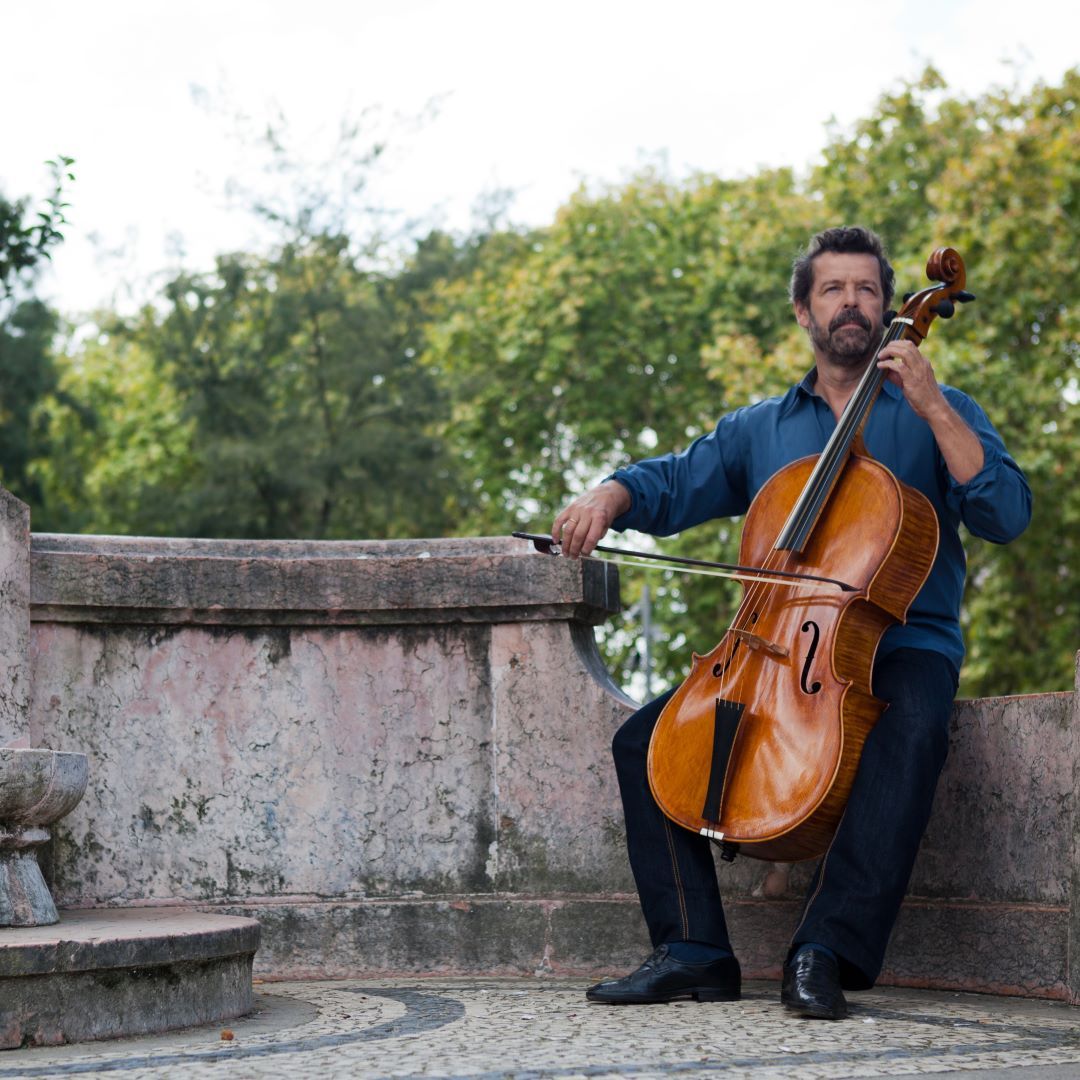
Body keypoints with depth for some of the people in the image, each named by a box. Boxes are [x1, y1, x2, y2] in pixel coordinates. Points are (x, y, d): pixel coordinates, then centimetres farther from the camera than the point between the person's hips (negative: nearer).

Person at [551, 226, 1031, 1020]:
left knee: (912, 732, -38)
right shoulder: (759, 430, 19)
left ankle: (829, 950, -39)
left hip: (902, 647, -4)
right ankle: (696, 949, -14)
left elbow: (1007, 514, -6)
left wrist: (932, 404, -13)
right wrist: (608, 496, -11)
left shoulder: (938, 415, 9)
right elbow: (674, 484, 12)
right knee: (644, 739, -15)